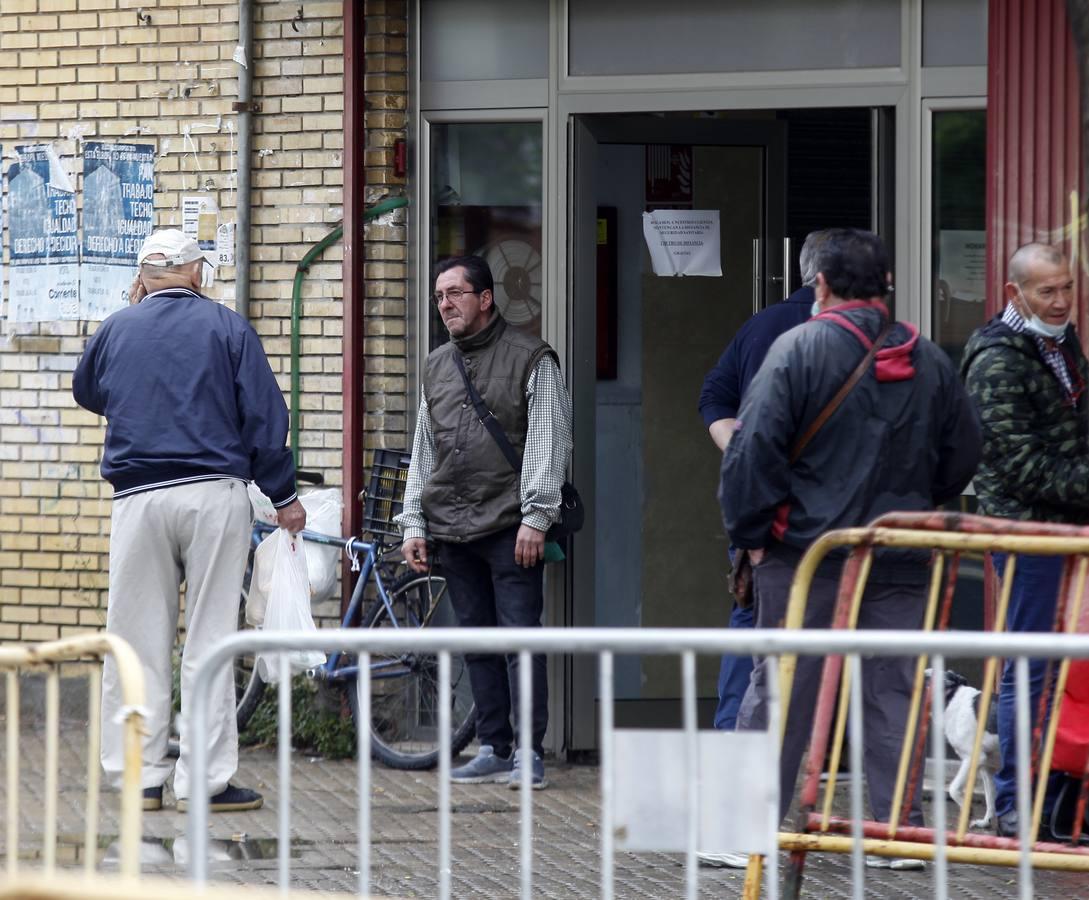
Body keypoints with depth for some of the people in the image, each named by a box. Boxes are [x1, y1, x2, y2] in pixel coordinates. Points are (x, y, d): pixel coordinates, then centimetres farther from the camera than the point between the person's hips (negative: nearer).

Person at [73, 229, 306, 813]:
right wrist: (283, 496, 7)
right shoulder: (227, 328, 2)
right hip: (215, 496, -2)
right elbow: (264, 415, 0)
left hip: (138, 498, 2)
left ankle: (139, 775, 7)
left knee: (139, 639, 7)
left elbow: (86, 392, 27)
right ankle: (204, 781, -1)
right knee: (209, 639, 0)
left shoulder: (116, 329, 7)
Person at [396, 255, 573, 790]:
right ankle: (495, 749, 11)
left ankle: (530, 751, -7)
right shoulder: (437, 368, 19)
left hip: (509, 527, -6)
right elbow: (423, 453, 22)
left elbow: (548, 444, -6)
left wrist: (535, 517, -14)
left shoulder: (531, 360, 0)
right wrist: (413, 524, 15)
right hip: (452, 530, 6)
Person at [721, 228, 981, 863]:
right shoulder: (931, 361, 7)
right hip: (901, 561, 3)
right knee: (894, 692, 7)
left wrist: (751, 531, -4)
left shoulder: (799, 348, -7)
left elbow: (754, 446, -12)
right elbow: (964, 452, 15)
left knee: (780, 689, 2)